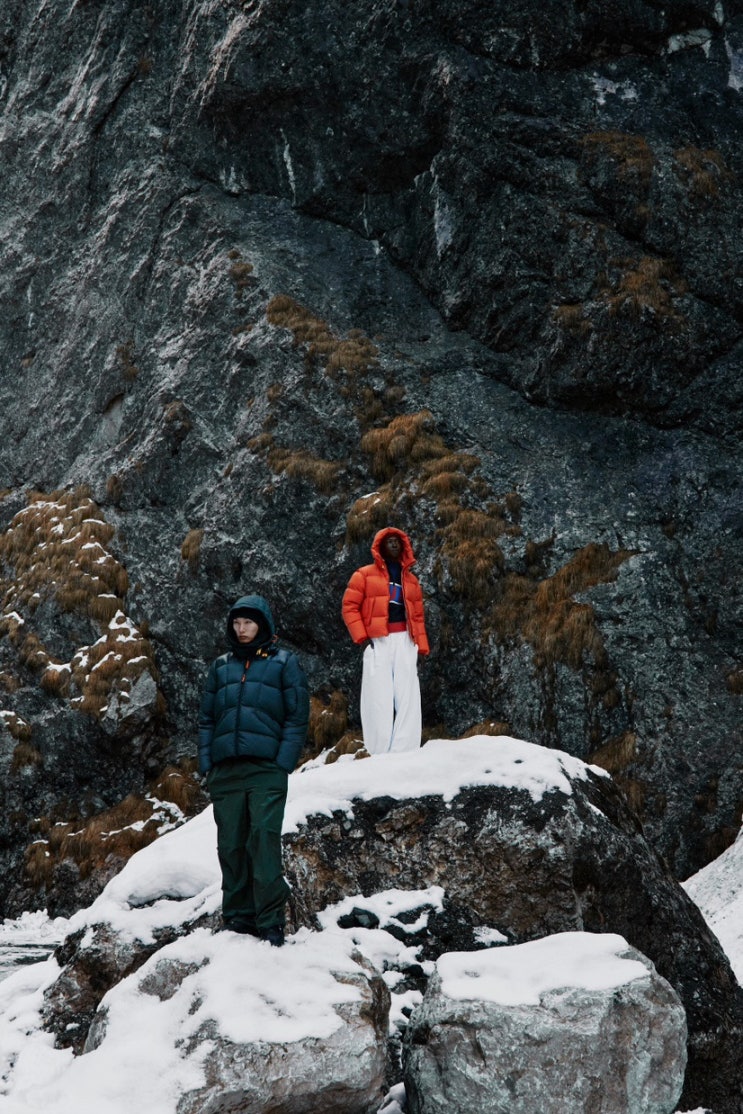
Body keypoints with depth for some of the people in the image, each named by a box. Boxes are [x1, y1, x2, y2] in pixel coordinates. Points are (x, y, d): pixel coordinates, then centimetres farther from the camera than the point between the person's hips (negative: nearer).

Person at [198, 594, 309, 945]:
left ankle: (270, 923, -11)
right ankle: (237, 918, 10)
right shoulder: (221, 666, 18)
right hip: (225, 771, 4)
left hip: (266, 769, -4)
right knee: (230, 844, 2)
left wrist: (284, 763, -8)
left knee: (264, 839, -13)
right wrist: (206, 763, 5)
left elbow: (297, 716, 2)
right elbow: (206, 718, 17)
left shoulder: (284, 663, 8)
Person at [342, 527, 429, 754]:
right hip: (378, 641, -4)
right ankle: (380, 754, -11)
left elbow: (418, 615, 20)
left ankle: (404, 753, -6)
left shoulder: (411, 580, 21)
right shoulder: (365, 575, 9)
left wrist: (421, 646, 11)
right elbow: (350, 606, 3)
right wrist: (361, 637, -8)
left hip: (405, 641, 4)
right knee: (379, 698, -10)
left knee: (407, 698, -5)